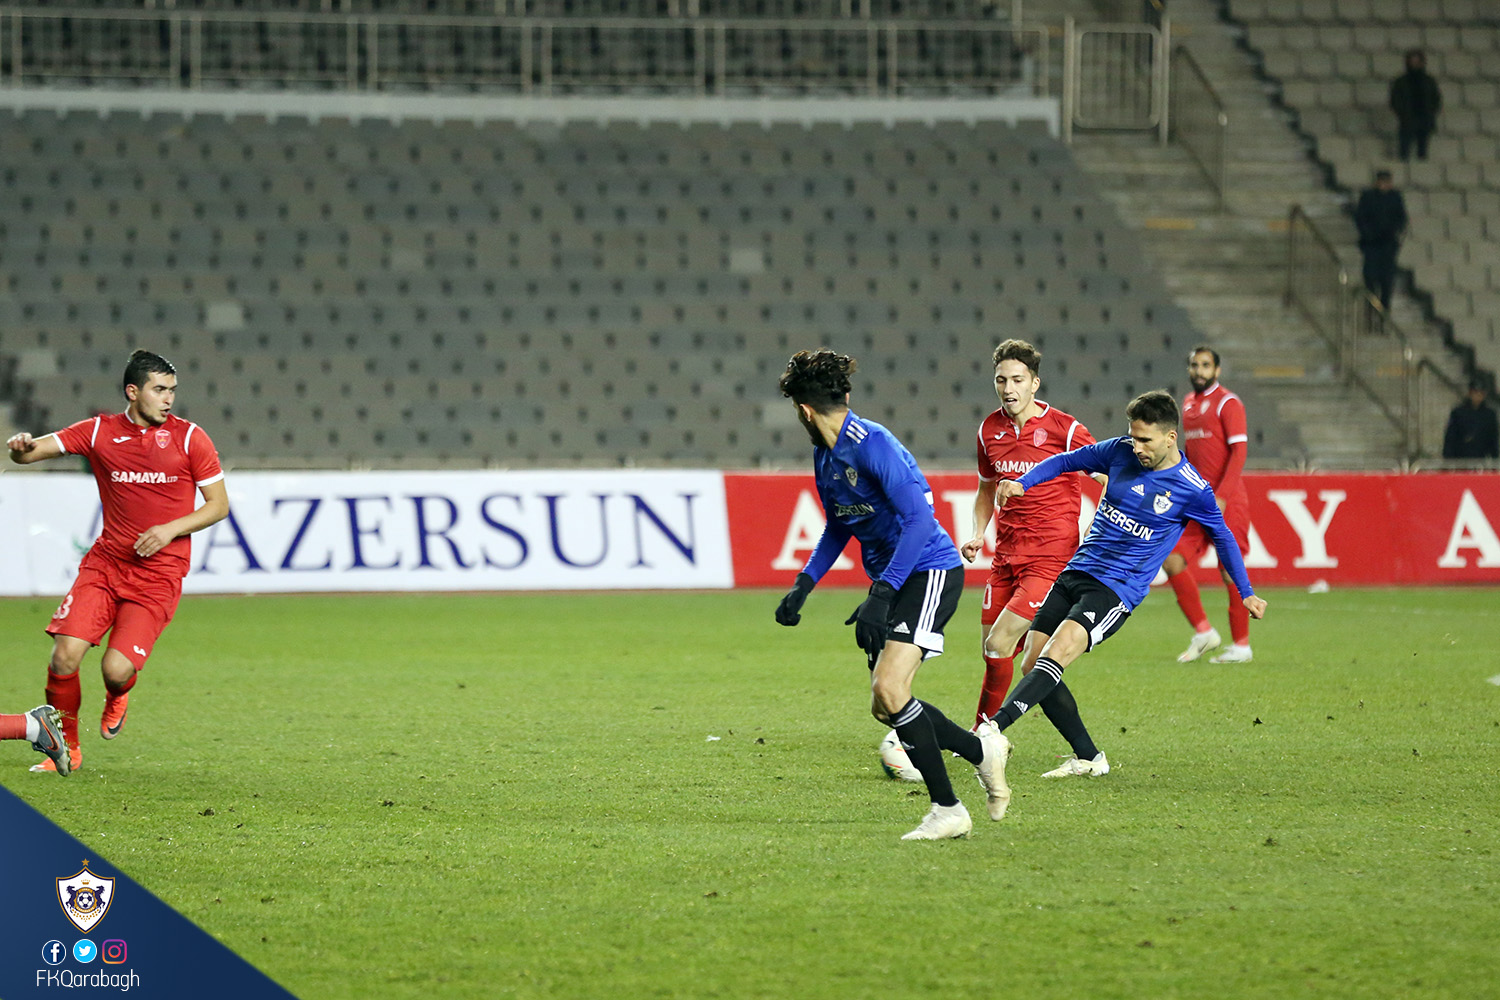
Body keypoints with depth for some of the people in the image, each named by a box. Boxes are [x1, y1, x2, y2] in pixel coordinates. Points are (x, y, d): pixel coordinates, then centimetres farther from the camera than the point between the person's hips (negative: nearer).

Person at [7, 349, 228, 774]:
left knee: (116, 668, -15)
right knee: (65, 656, -15)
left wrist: (170, 529, -12)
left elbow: (218, 505, 3)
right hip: (105, 563, 2)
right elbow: (30, 453, 0)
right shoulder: (99, 432, 2)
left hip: (159, 573, -2)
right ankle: (67, 749, 8)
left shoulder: (189, 438, -2)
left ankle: (116, 699, 25)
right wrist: (21, 447, -25)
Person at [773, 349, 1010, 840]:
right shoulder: (825, 455, 10)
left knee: (889, 690, -21)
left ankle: (947, 809, -13)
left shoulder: (873, 445, -20)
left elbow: (919, 518, -27)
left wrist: (881, 594, -31)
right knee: (883, 706, 6)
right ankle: (982, 748, 27)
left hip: (929, 573, -10)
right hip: (889, 580, 10)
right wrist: (803, 585, 15)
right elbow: (839, 527, 25)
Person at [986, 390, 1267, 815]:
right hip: (1076, 572, 6)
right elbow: (1068, 461, 16)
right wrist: (1022, 483, -1)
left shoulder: (1192, 489, -8)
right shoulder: (1120, 452, 2)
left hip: (1117, 589, -6)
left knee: (1056, 656, -26)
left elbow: (1221, 536, 8)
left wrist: (1246, 593, 14)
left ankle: (992, 729, -39)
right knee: (1032, 664, 1)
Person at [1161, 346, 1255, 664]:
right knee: (1172, 561, -3)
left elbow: (1239, 451, -14)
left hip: (1226, 503, -7)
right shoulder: (1188, 403, 15)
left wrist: (1221, 497, -21)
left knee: (1230, 571, -4)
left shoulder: (1227, 403, -7)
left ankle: (1242, 646, 6)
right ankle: (1203, 632, 8)